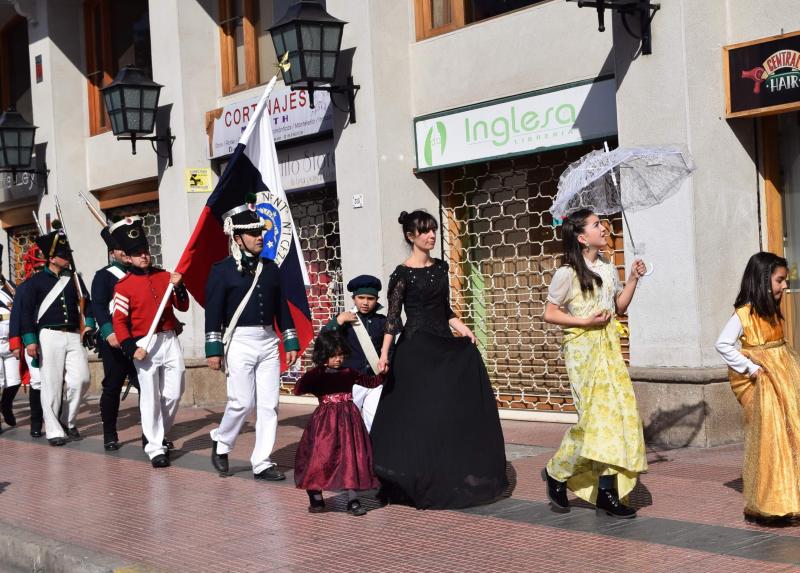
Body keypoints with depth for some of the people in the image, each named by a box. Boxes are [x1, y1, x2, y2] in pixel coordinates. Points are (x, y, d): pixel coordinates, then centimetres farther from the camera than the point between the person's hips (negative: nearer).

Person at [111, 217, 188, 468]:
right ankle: (155, 448, 3)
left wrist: (178, 287, -5)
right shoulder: (124, 285, -3)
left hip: (170, 341, 4)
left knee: (174, 394, 6)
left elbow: (182, 307, 13)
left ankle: (157, 434, 28)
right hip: (144, 345, -4)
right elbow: (118, 320, -6)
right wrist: (131, 349, -15)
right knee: (150, 398, -3)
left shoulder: (165, 276, 10)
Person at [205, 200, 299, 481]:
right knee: (242, 402, -4)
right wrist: (213, 350, -10)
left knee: (269, 404, 2)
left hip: (268, 341, 5)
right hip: (239, 342, -5)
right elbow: (213, 312, -6)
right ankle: (220, 443, 23)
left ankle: (262, 463, 9)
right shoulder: (222, 270, -5)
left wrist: (291, 342, 10)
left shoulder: (270, 268, 10)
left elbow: (282, 308, 14)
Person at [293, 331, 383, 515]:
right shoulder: (316, 375, -2)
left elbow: (371, 382, 18)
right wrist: (313, 376, -23)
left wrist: (381, 374, 0)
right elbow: (297, 390, -13)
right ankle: (316, 499, 14)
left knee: (351, 457, 0)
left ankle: (353, 500, 6)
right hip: (324, 423, -3)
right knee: (319, 458, -1)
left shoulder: (349, 373, 8)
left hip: (348, 420, 3)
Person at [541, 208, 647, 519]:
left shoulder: (608, 269, 12)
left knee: (617, 412, -1)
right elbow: (549, 313, -8)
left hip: (609, 347, 7)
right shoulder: (568, 273, -9)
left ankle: (606, 492, 3)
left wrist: (633, 279, 5)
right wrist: (586, 321, -16)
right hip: (582, 347, -7)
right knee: (595, 415, -9)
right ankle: (555, 473, 12)